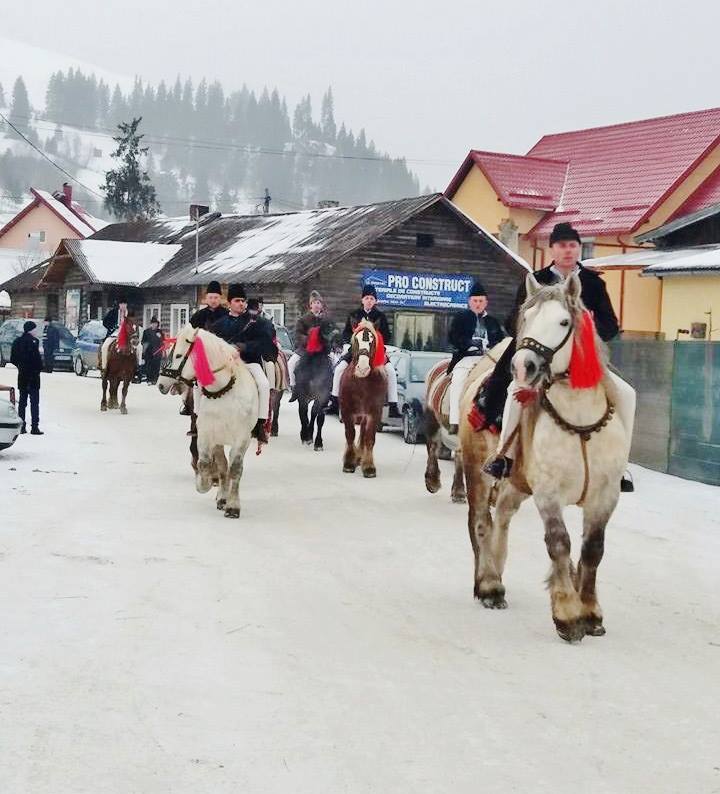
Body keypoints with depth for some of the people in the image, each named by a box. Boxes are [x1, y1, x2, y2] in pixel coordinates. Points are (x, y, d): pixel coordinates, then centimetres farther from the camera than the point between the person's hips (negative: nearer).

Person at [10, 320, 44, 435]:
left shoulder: (17, 341, 8)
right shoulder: (33, 341, -15)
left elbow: (13, 359, 11)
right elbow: (37, 358, -19)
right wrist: (39, 368, -5)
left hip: (22, 375, 7)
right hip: (33, 376, -7)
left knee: (22, 401, 12)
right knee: (34, 402, -3)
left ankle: (21, 427, 12)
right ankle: (35, 427, -6)